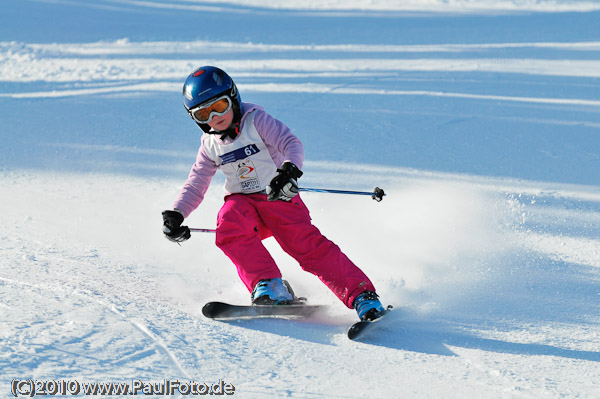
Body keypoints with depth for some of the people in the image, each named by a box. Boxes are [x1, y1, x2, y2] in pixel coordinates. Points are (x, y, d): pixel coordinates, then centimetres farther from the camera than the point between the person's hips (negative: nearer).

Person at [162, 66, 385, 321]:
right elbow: (195, 186, 16)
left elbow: (291, 144, -18)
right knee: (228, 227, -31)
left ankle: (363, 297, -21)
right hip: (242, 202, 4)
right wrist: (176, 215, -2)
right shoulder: (210, 146, 7)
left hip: (278, 198, -3)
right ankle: (269, 287, -31)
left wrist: (290, 169, -40)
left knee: (309, 246, -22)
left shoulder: (256, 120, -6)